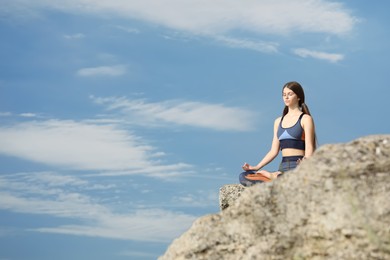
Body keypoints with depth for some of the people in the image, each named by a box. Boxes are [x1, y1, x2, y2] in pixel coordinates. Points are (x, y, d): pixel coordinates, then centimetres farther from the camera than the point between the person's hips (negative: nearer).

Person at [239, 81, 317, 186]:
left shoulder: (305, 119, 4)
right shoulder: (278, 121, 22)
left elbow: (309, 150, -6)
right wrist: (256, 167, 7)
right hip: (283, 168, 7)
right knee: (243, 177, -14)